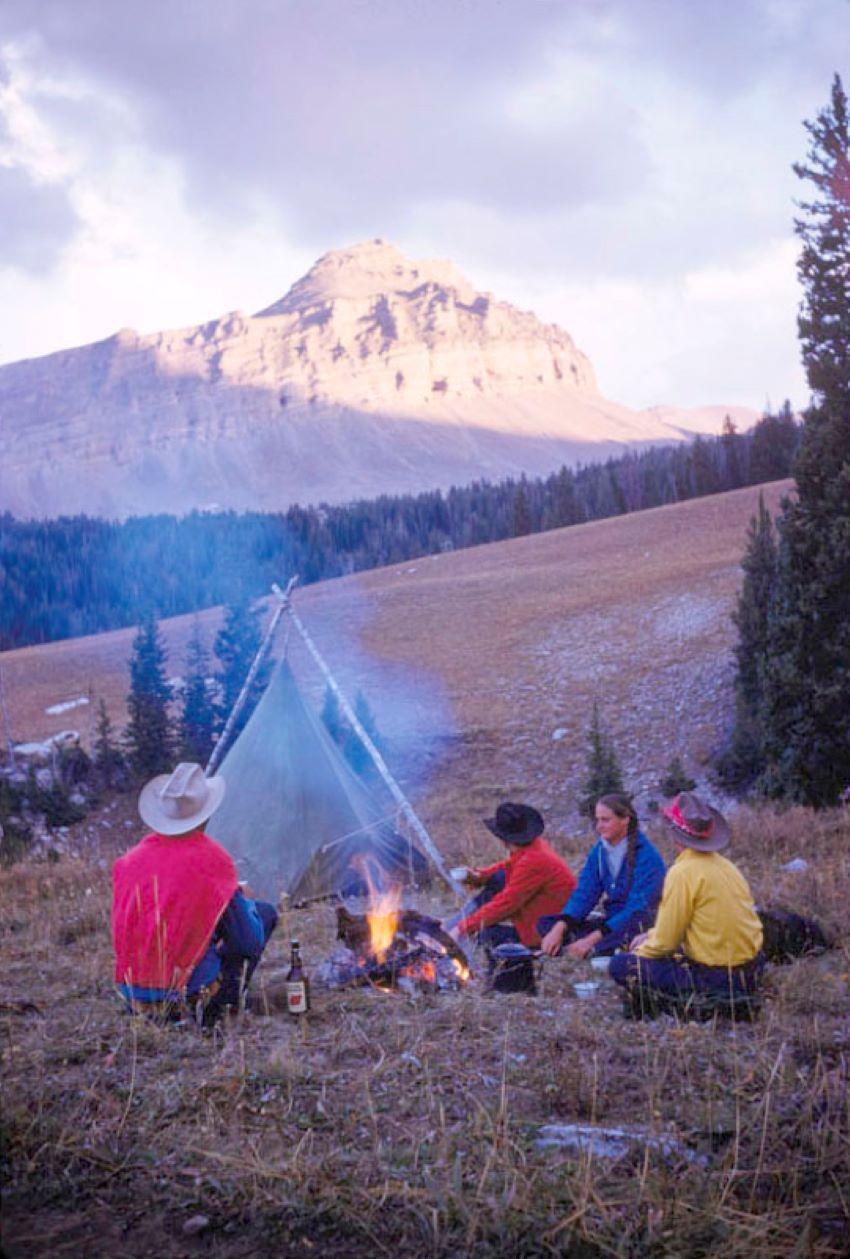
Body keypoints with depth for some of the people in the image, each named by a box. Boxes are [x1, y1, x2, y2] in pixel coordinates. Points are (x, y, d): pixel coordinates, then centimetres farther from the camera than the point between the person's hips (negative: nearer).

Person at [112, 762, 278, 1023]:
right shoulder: (212, 858, -13)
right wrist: (243, 901, 14)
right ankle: (216, 1004, 5)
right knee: (265, 912, 11)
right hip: (189, 983, -6)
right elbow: (250, 942, -6)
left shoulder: (130, 860, 0)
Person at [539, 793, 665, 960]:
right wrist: (559, 928, -18)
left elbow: (638, 908, -23)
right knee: (546, 923, -10)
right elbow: (584, 894, 0)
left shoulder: (647, 856, -16)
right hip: (610, 920, 7)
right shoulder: (599, 851, 4)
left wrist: (592, 939, -28)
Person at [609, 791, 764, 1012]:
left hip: (716, 979, -9)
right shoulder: (725, 865, 8)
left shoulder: (683, 872, -17)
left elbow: (666, 941, -12)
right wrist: (650, 935, 22)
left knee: (620, 966, -4)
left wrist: (639, 951, 8)